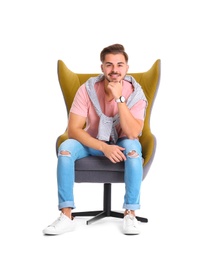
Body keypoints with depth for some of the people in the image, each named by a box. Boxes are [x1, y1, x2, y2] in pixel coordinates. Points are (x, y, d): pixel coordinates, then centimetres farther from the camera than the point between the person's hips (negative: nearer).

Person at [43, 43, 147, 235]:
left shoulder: (135, 93, -18)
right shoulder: (88, 89, -18)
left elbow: (133, 134, -29)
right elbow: (73, 130, -21)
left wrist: (119, 98, -36)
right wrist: (104, 147, -34)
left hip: (122, 143, -1)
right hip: (94, 141, 1)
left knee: (132, 147, -36)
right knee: (66, 148, -28)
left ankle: (130, 214, -26)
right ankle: (66, 216, -24)